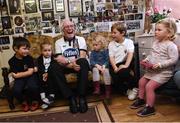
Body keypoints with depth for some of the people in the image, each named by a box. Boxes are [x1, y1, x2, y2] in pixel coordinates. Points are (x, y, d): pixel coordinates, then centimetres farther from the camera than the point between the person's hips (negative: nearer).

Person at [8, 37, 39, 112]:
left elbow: (30, 72, -13)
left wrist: (18, 74, -11)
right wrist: (26, 72, -11)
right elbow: (14, 75, -10)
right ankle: (24, 102, 7)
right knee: (15, 90, -26)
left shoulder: (29, 58, -7)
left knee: (32, 87, -31)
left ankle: (35, 101, 1)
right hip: (19, 79, 1)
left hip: (30, 76, -1)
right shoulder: (12, 61, -6)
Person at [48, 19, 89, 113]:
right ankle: (71, 97, -26)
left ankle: (82, 97, -29)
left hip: (78, 65, -1)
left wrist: (67, 61, -21)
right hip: (66, 67, 1)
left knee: (83, 62, -36)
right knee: (53, 68, -30)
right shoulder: (58, 42, 10)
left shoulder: (80, 39, 8)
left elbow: (82, 56, -6)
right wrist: (71, 64, -22)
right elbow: (59, 59, -3)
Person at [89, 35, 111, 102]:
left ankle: (107, 91, -31)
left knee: (106, 71, -31)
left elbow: (107, 60, -1)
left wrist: (103, 66, -20)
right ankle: (97, 88, -40)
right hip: (96, 66, 1)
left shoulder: (105, 51, 5)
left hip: (104, 66, -1)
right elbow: (91, 61, -1)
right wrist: (97, 65, -18)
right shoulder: (93, 52, 8)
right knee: (95, 70, -32)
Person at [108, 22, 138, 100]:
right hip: (115, 64, 2)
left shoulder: (129, 42, 4)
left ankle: (134, 87, -4)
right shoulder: (111, 44, 10)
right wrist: (115, 68, -16)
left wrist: (126, 65, -25)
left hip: (125, 63, -2)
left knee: (123, 72, -34)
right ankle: (127, 90, 4)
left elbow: (130, 54, -9)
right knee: (116, 78, -27)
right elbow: (111, 57, 1)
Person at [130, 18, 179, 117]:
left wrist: (160, 64, -29)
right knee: (142, 81, 15)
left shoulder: (171, 45, -18)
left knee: (149, 86, -17)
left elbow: (174, 59, -22)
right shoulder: (155, 42, 6)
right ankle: (141, 99, 35)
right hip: (152, 70, 9)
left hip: (164, 72, -9)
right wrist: (146, 59, -2)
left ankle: (149, 108, -2)